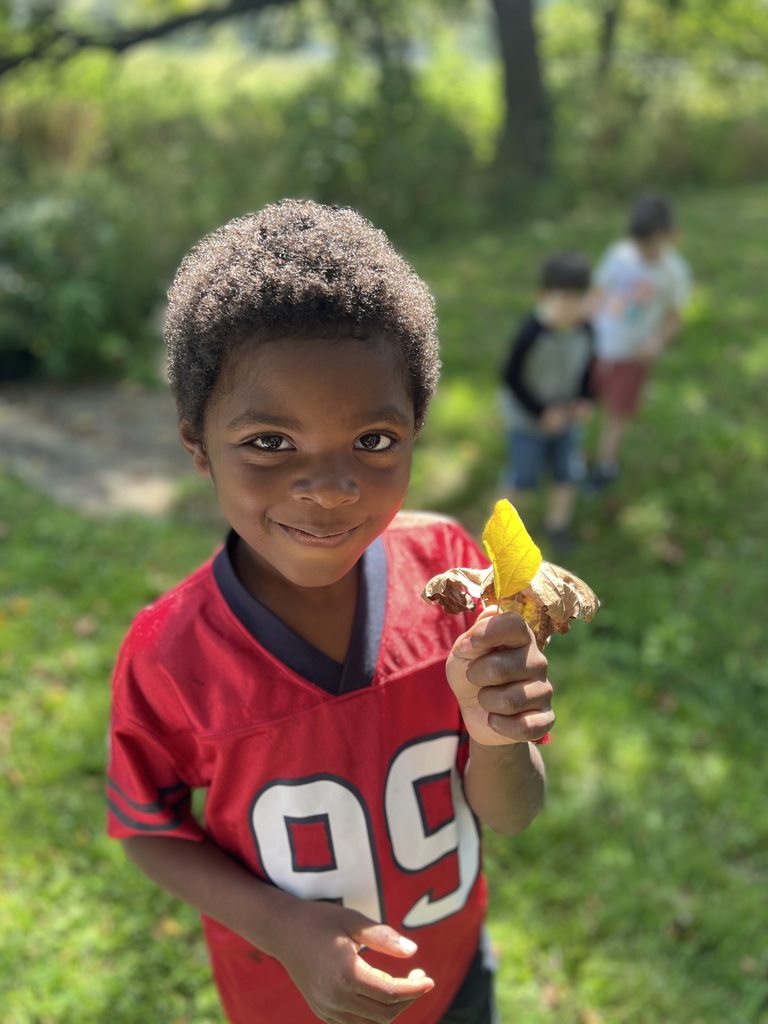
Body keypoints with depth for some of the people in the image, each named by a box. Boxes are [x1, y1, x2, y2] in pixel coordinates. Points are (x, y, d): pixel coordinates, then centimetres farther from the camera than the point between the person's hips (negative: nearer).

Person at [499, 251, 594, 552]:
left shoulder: (584, 327, -15)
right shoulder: (531, 333, -31)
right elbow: (511, 376, -20)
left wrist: (585, 400, -8)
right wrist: (541, 412, -19)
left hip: (565, 417, 5)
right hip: (527, 420, -5)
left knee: (568, 475, 15)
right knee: (522, 478, 11)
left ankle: (557, 524, 40)